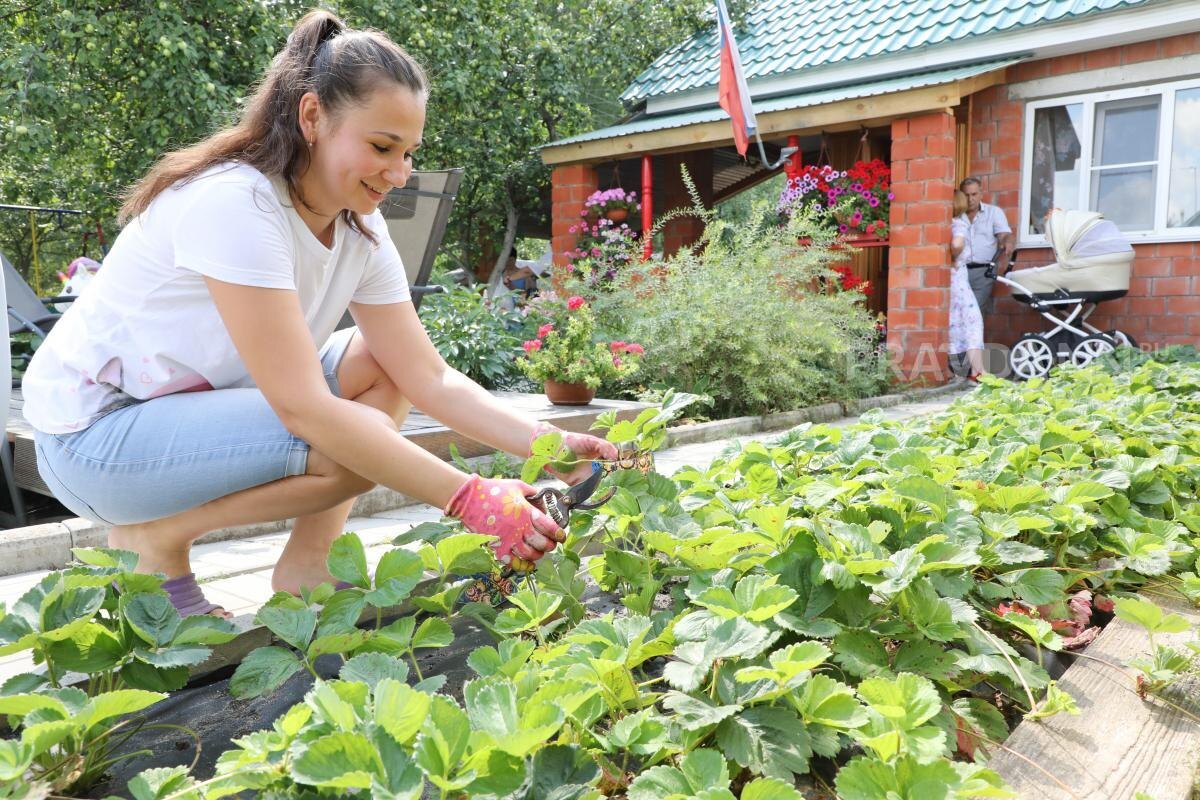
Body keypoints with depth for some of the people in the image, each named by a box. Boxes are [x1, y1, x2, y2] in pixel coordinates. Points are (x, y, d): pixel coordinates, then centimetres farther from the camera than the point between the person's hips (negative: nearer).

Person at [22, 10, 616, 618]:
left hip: (196, 406, 8)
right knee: (354, 441, -27)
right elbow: (303, 408, -33)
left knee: (383, 364, -6)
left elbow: (431, 379, -9)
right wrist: (469, 497, -36)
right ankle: (149, 540, -5)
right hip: (93, 431, -8)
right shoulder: (235, 203, -28)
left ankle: (303, 568, -3)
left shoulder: (361, 233, -4)